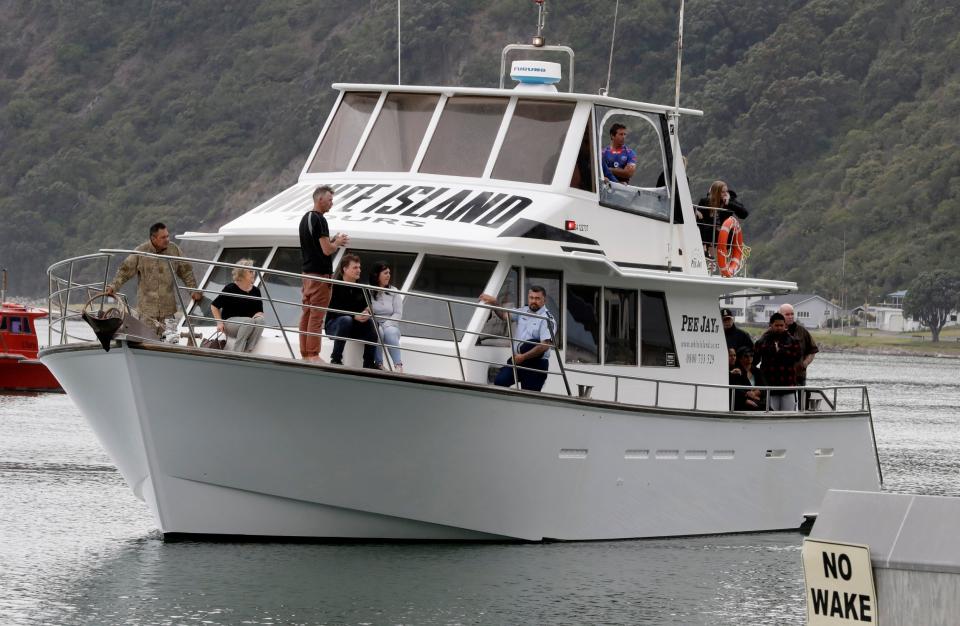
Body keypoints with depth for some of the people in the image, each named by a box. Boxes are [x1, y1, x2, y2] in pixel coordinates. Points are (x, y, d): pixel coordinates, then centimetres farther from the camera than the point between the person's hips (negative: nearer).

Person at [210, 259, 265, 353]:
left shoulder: (255, 291, 8)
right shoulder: (231, 289, -6)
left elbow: (260, 311, 14)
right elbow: (214, 306, 1)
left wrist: (258, 315, -10)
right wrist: (220, 322, -8)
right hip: (230, 322, -4)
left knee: (260, 320, -29)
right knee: (248, 321, -35)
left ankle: (248, 351, -29)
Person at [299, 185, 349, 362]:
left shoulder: (305, 218, 14)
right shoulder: (319, 220, -16)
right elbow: (327, 250, -20)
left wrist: (333, 241, 14)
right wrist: (337, 242, -1)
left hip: (307, 272, 9)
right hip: (320, 274, -9)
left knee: (307, 314, 10)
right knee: (317, 316, -7)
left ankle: (305, 354, 12)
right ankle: (313, 355, -8)